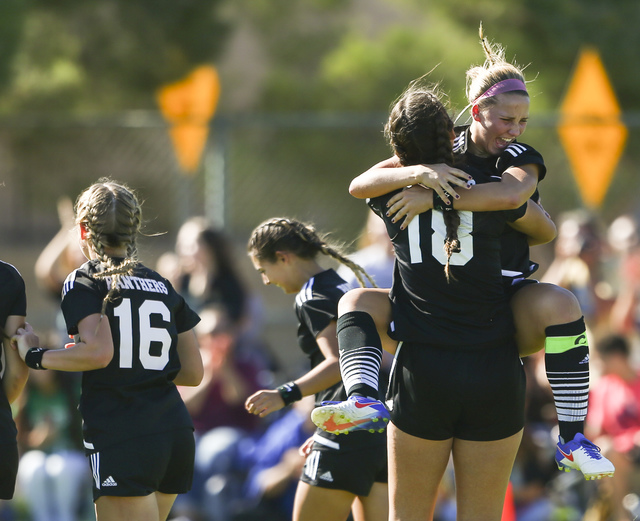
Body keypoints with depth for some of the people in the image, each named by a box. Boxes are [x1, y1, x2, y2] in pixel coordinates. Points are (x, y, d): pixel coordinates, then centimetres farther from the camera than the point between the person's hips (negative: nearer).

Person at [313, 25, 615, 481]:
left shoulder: (522, 158, -5)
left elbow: (510, 194, -32)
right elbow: (360, 186, -11)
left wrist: (434, 198, -32)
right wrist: (419, 172, -29)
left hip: (508, 307, -3)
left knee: (560, 304, -35)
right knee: (358, 302, -16)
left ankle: (572, 440, -35)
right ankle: (364, 399, -40)